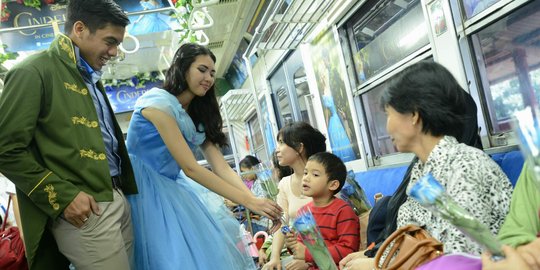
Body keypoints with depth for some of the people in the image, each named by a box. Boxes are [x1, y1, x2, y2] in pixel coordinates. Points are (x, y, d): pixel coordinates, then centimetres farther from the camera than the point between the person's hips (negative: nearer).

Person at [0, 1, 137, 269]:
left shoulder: (89, 77, 15)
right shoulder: (34, 71, -9)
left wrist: (124, 186, 9)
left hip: (116, 197, 8)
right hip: (83, 209, -8)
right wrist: (63, 196, -15)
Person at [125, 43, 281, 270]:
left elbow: (222, 168, -1)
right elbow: (190, 168, -23)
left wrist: (255, 199, -17)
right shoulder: (158, 101, -16)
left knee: (210, 252, 0)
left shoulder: (197, 116, 10)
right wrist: (247, 201, -25)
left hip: (173, 191, 8)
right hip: (144, 190, -7)